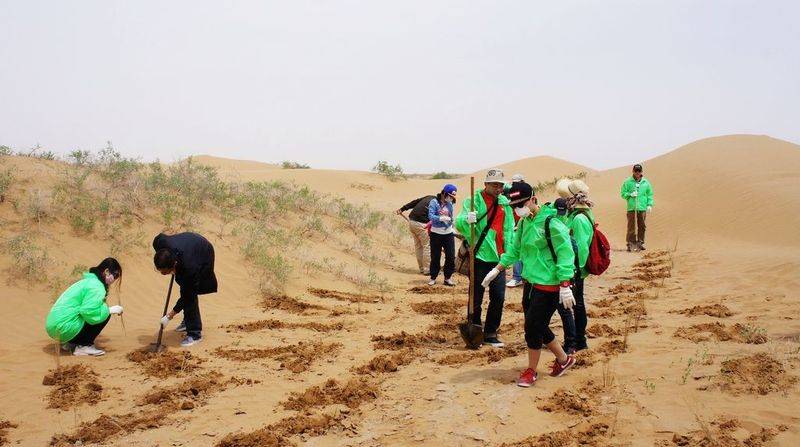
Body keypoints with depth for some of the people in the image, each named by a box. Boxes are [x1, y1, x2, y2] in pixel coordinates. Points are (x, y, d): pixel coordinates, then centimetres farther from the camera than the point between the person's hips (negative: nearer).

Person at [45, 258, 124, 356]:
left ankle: (70, 343, 17)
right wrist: (109, 310, -13)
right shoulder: (96, 287, -14)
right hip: (64, 328, -10)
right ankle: (83, 346, -4)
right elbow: (88, 311, -26)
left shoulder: (88, 281, 18)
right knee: (105, 315, -10)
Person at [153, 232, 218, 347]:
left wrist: (170, 315, -26)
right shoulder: (159, 242, -34)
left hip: (204, 255, -7)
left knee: (189, 294, -14)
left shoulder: (190, 268, -44)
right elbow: (161, 236, -6)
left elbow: (188, 295, -31)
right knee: (184, 288, 14)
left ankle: (195, 333, -7)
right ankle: (188, 321, 35)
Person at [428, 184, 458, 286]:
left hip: (448, 233, 4)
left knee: (451, 257, 2)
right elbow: (430, 216, -25)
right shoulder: (434, 202, -10)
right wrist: (441, 218, -37)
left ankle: (448, 278, 13)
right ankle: (433, 278, 16)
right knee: (435, 257, 4)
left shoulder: (450, 204, 6)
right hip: (436, 234, -4)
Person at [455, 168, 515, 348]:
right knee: (476, 297, 3)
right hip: (480, 256, -5)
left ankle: (490, 333, 21)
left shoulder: (504, 202, 9)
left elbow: (509, 229, 13)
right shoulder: (474, 200, -7)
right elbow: (459, 223, -17)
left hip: (498, 258, 5)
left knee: (498, 296, 8)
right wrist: (466, 219, -40)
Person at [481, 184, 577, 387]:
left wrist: (565, 287, -21)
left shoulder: (551, 224, -18)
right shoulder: (524, 223, 8)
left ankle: (531, 371, 18)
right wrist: (497, 269, 16)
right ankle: (564, 359, 36)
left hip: (548, 286, -8)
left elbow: (565, 254, -19)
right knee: (538, 327, 15)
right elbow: (516, 250, 20)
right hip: (530, 283, 8)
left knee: (533, 327, -2)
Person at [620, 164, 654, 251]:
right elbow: (623, 194, 6)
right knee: (631, 227, -6)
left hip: (642, 208, 3)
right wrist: (630, 194, -11)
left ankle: (640, 243, 16)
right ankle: (630, 244, -2)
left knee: (642, 227, 5)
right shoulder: (628, 182, 4)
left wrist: (649, 204, 4)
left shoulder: (646, 182, 11)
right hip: (632, 208, -3)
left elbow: (650, 195, 14)